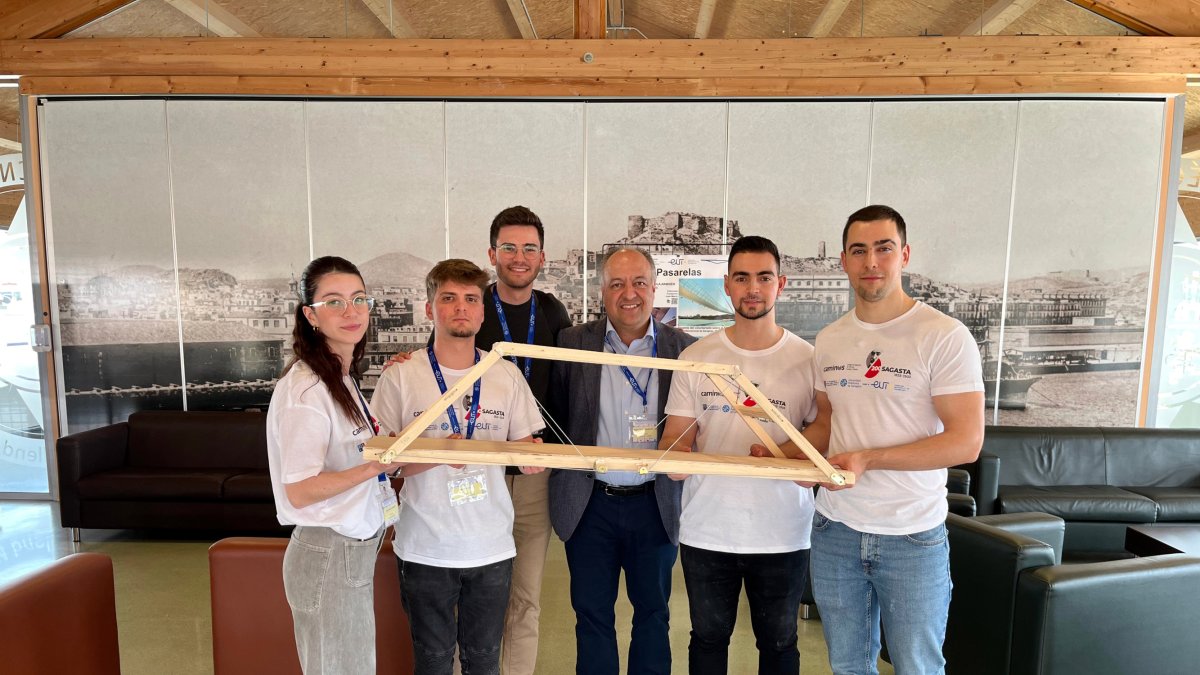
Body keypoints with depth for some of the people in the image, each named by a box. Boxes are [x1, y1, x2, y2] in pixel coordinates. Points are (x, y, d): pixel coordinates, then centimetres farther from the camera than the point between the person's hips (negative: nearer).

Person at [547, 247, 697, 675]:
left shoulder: (683, 347, -1)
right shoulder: (572, 343, -2)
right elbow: (555, 415, 4)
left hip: (655, 504, 1)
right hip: (590, 502, 0)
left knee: (652, 612, 17)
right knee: (592, 614, 15)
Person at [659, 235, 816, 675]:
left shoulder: (808, 359, -4)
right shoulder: (696, 357, -2)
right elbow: (675, 437, 1)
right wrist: (674, 458, -22)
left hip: (783, 534, 0)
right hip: (705, 531, 1)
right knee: (708, 637, 19)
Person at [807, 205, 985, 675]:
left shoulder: (945, 337, -11)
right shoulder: (829, 340, 5)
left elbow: (966, 442, -15)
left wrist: (868, 458, -23)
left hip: (913, 536, -4)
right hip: (835, 530, 5)